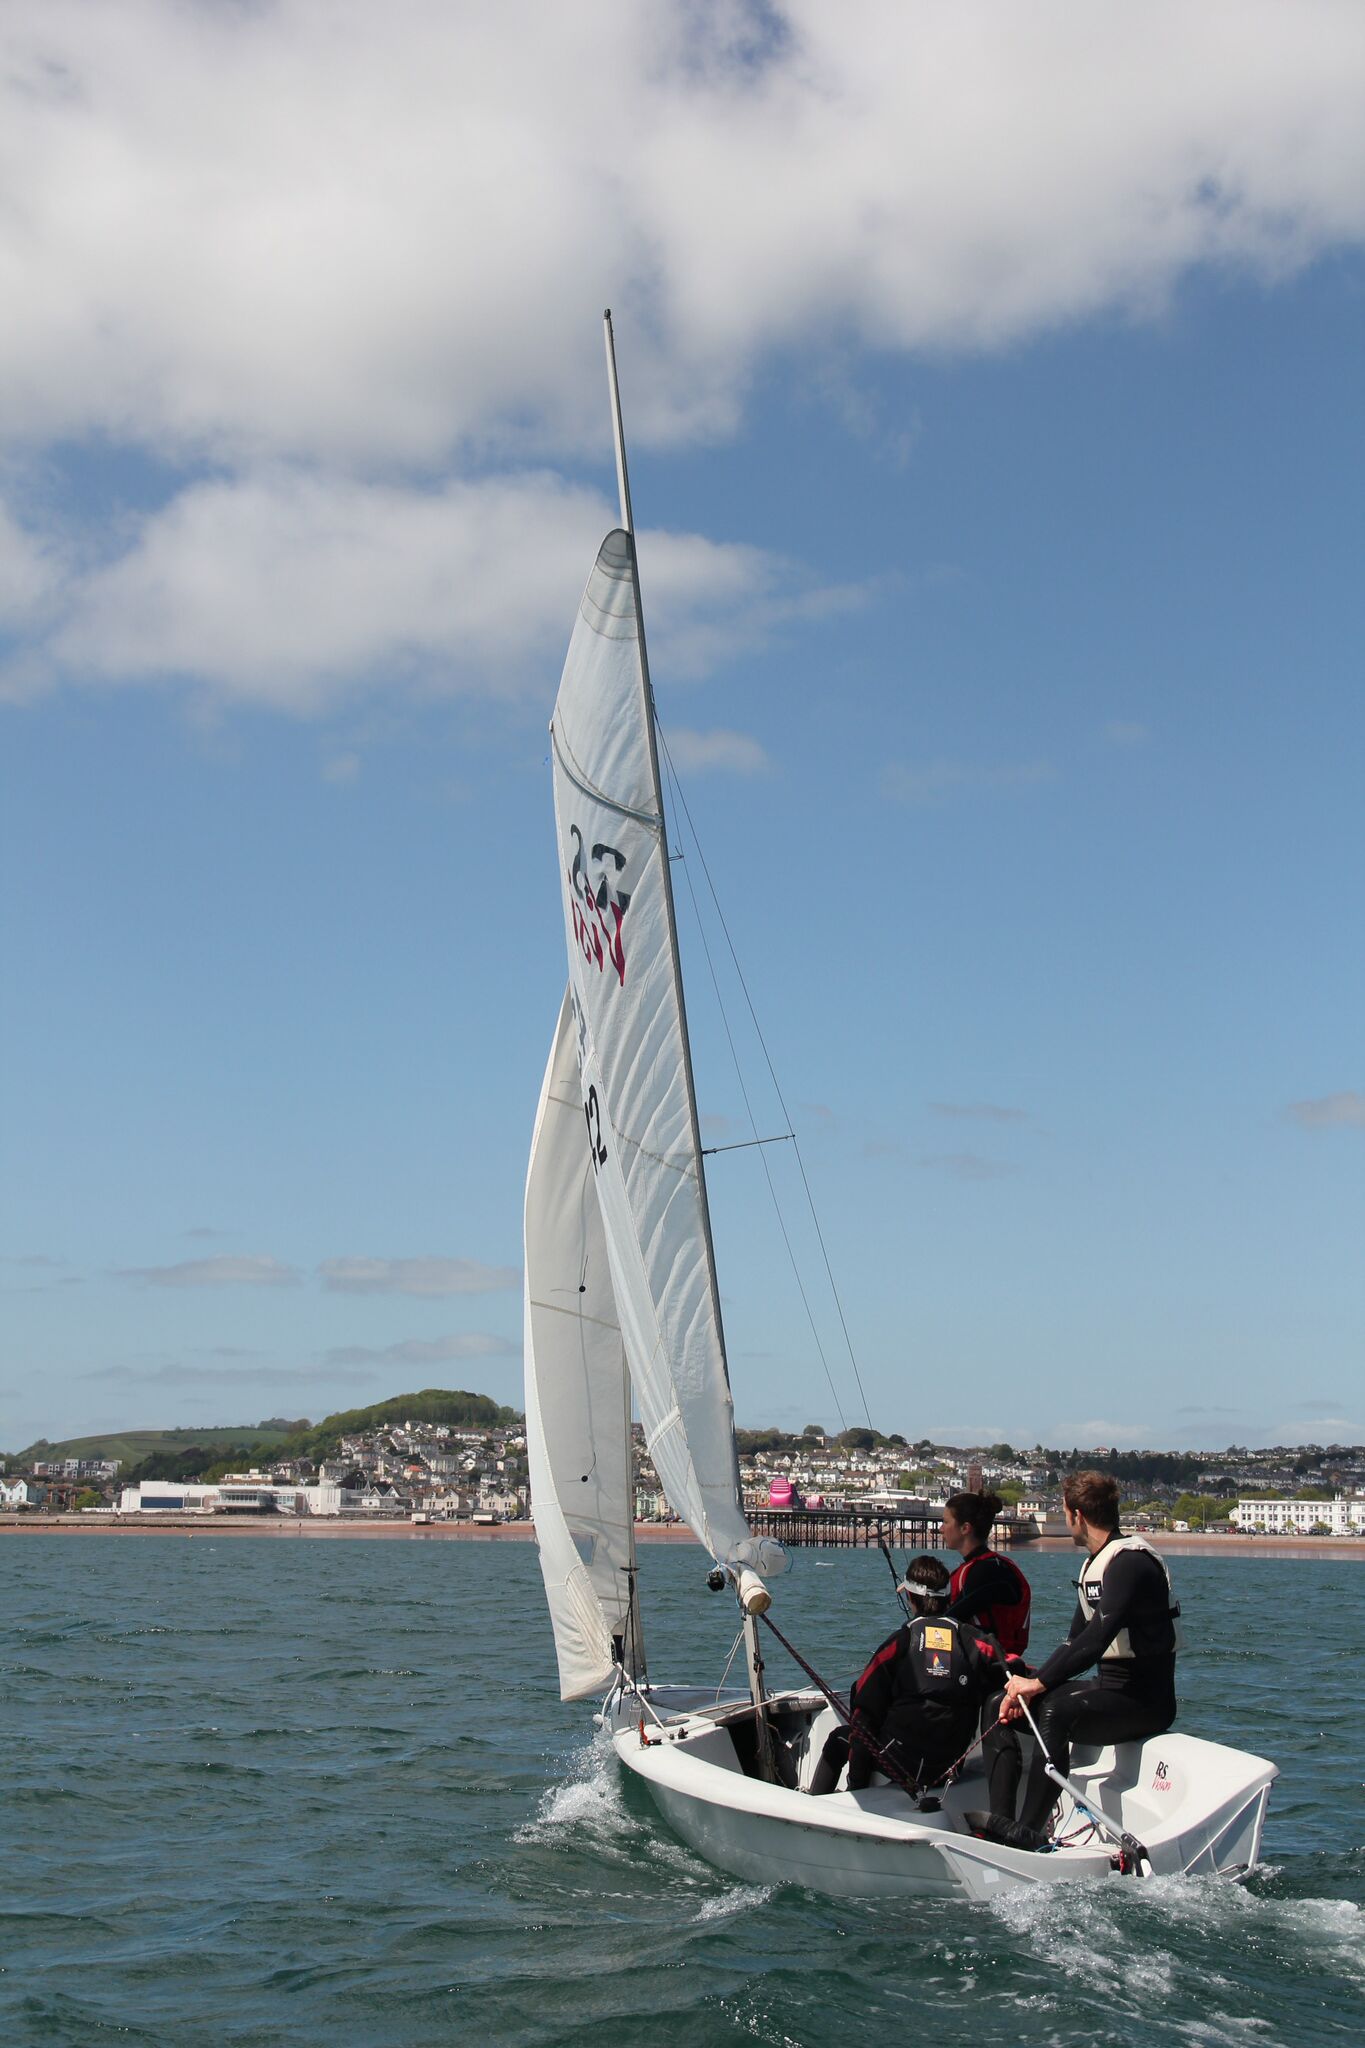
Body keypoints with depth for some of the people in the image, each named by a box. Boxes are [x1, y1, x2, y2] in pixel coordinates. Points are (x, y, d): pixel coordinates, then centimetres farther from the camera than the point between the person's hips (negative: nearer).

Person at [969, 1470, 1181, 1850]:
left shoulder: (1130, 1560, -17)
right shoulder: (1095, 1564, 14)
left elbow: (1097, 1638, -27)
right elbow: (1076, 1640, 12)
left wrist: (1038, 1683, -24)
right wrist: (1028, 1687, -2)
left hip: (1144, 1699, -10)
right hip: (1109, 1689, 10)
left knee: (1056, 1710, -34)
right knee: (1002, 1707, 2)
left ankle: (1030, 1833, -34)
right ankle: (1001, 1821, -10)